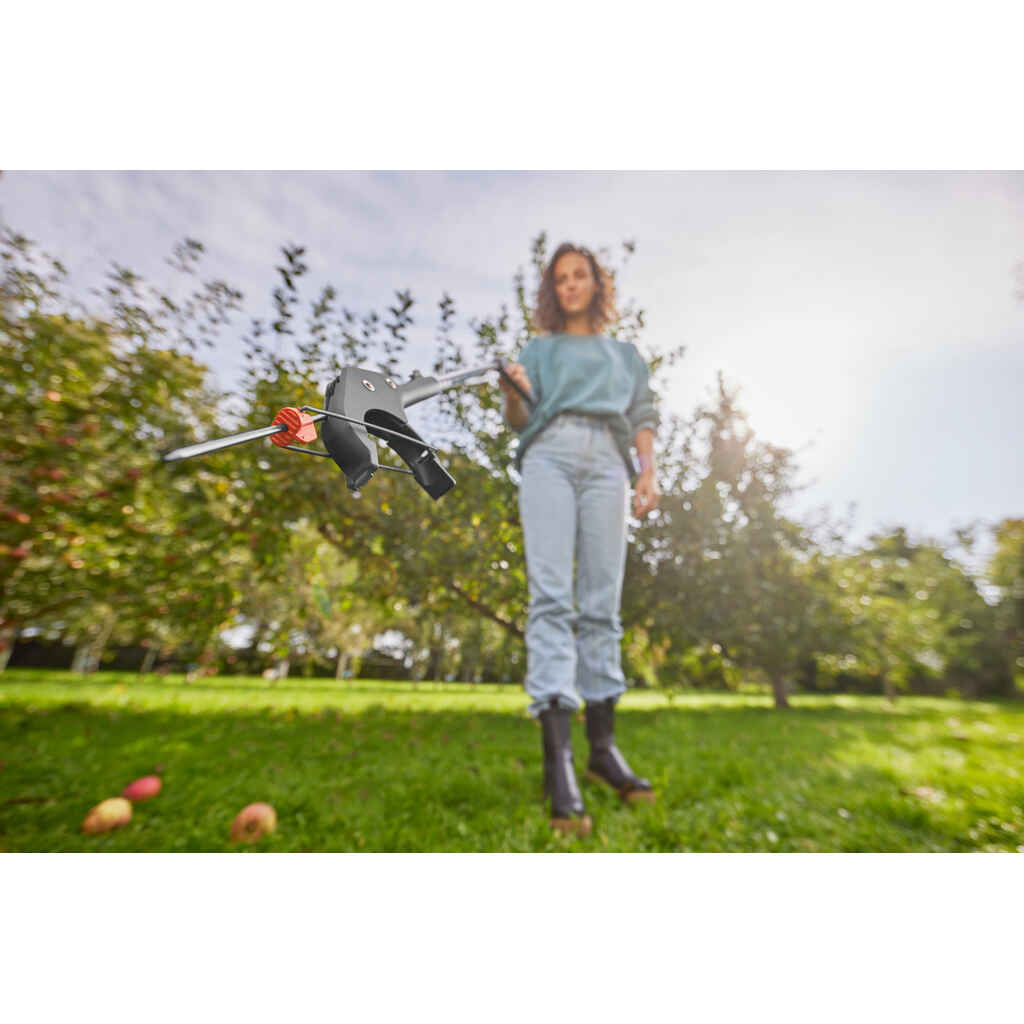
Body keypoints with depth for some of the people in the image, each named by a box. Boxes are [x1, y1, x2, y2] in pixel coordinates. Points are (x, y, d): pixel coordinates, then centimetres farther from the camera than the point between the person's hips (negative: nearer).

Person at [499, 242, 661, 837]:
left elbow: (643, 416, 20)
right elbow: (520, 420, 15)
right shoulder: (541, 348, 28)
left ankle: (603, 746, 1)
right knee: (551, 597, -16)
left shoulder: (625, 353, 31)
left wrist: (649, 471, 2)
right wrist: (511, 392, -7)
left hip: (607, 462, 2)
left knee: (602, 603, -5)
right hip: (550, 454, -1)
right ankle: (557, 756, -18)